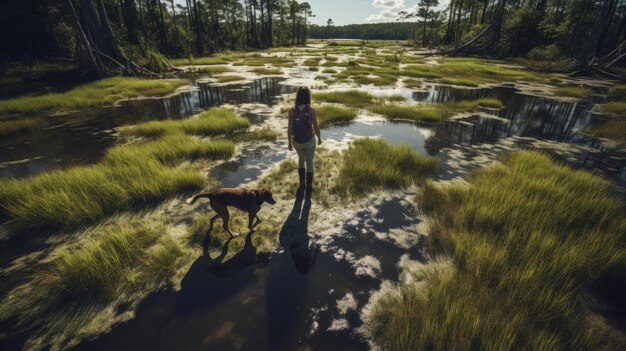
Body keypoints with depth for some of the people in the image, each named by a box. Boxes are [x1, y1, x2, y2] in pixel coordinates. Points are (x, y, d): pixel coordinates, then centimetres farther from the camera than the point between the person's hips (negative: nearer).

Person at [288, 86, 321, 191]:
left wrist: (289, 142, 4)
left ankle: (302, 183, 29)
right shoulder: (312, 110, -17)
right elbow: (316, 127, -11)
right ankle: (309, 186, 26)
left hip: (297, 141, 2)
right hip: (310, 141, -2)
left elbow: (289, 128, -10)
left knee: (301, 159, 29)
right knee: (309, 163, 17)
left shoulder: (292, 110, -14)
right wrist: (319, 138, 8)